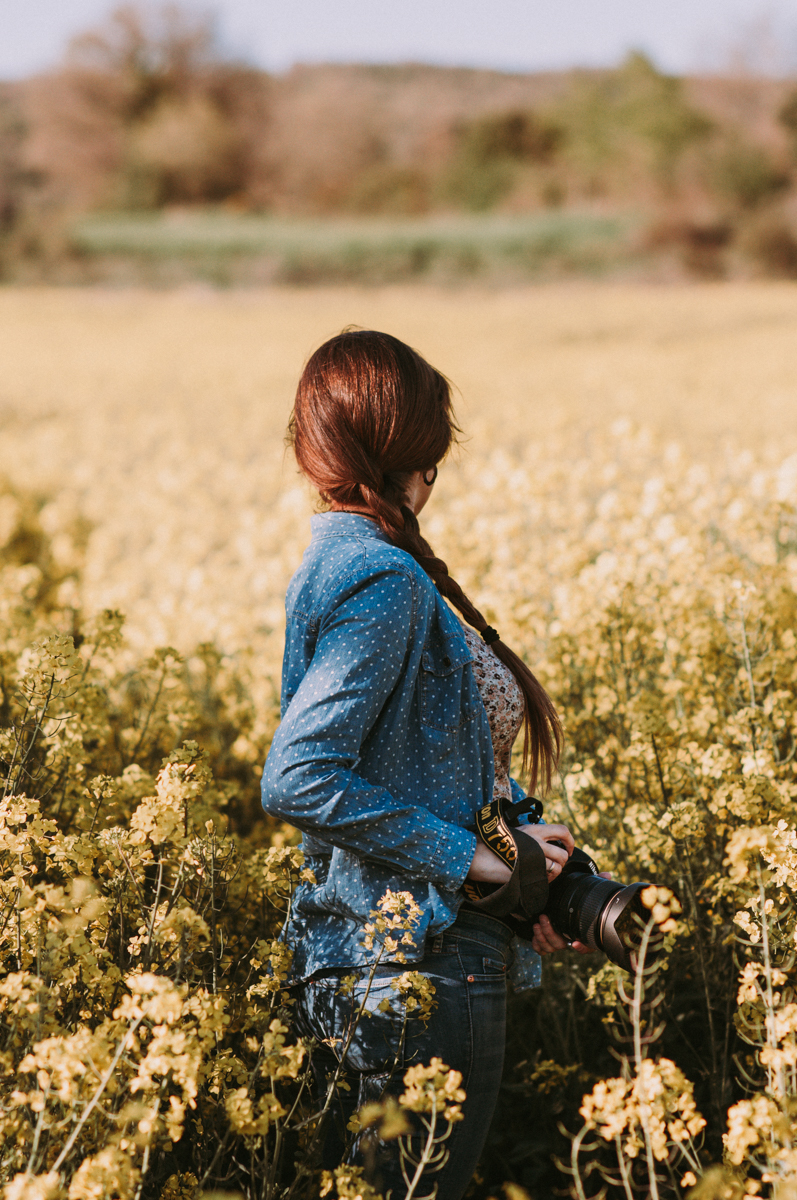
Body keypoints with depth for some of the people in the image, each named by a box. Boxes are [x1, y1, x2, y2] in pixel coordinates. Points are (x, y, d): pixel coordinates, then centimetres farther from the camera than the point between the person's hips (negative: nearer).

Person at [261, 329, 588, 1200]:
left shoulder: (337, 560, 11)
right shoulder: (385, 580, -19)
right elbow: (296, 780, -27)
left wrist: (514, 823, 1)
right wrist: (465, 853, -20)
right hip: (420, 965, -10)